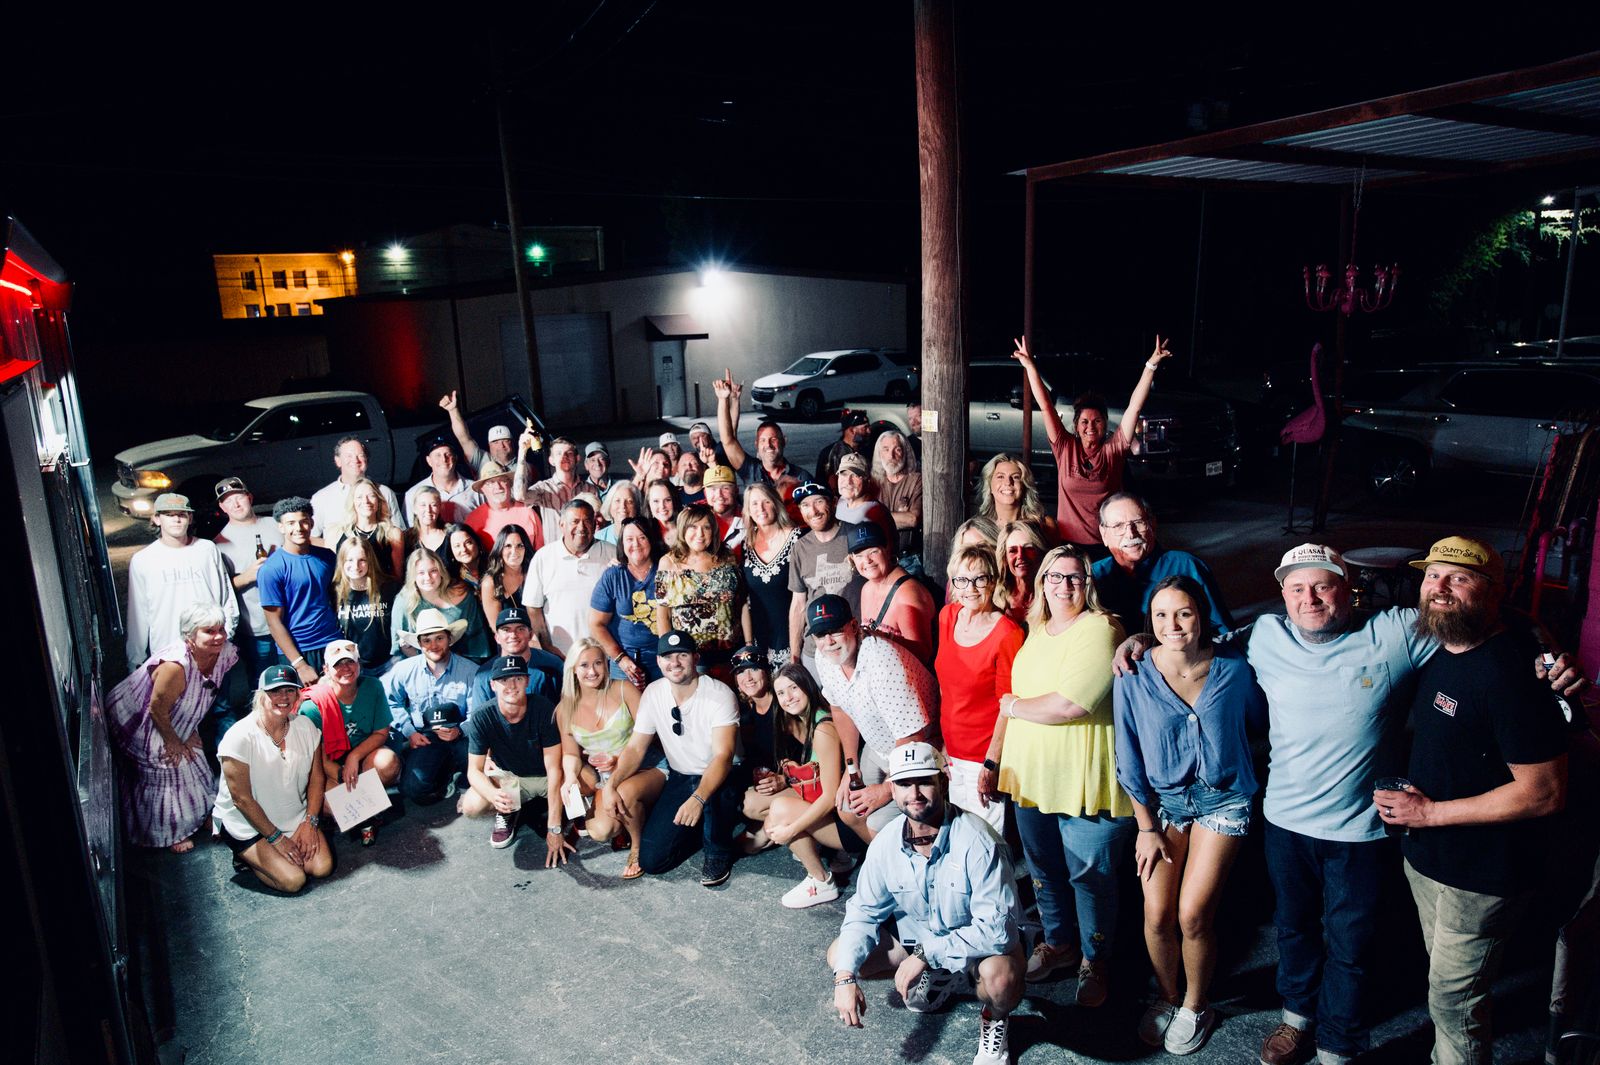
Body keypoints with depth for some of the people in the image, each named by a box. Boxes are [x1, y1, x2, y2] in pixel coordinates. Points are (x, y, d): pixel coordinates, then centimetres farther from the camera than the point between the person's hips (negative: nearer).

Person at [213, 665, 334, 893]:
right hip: (248, 825, -5)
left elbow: (316, 778, 4)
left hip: (296, 817, 5)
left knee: (323, 867, -13)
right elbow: (242, 799, -17)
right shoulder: (240, 737, -21)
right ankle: (247, 856, 9)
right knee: (293, 880, -19)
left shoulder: (305, 727, -6)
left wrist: (310, 822, -6)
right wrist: (276, 838, -14)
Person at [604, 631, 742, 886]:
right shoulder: (653, 693, -5)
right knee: (651, 860, -8)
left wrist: (698, 798, -46)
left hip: (719, 779, -4)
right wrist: (611, 786, -17)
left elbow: (723, 756, -30)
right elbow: (635, 748, 0)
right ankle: (702, 827, 20)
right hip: (679, 779, 5)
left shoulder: (719, 694, -21)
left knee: (710, 795, -40)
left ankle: (719, 851, -7)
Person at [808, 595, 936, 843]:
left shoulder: (882, 660, -35)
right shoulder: (824, 658, -10)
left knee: (879, 826, -16)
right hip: (878, 747, 8)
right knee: (848, 812, 10)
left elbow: (912, 736, -30)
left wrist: (887, 790, -18)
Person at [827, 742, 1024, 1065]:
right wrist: (846, 978, -19)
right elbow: (864, 912, -4)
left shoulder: (975, 841, -30)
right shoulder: (886, 844, -13)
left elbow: (995, 927, -31)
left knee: (1000, 977, -38)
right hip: (918, 940, 5)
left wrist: (926, 954, -30)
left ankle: (994, 1018, 3)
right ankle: (938, 979, 15)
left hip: (979, 943, -5)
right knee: (839, 956, -8)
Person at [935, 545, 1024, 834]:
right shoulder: (948, 616, 2)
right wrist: (942, 741, 10)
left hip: (985, 757, -6)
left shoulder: (1007, 633, -16)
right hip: (951, 751, 6)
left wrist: (991, 766, -14)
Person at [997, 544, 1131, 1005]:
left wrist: (1015, 707, -10)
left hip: (1085, 781, -7)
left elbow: (1070, 705, -25)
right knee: (1044, 868, 21)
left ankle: (1094, 962, 30)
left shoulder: (1100, 630, -16)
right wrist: (993, 760, 13)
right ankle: (1058, 943, 42)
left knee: (1090, 876, 8)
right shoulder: (1037, 632, 10)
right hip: (1032, 776, 7)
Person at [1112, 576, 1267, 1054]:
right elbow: (1129, 762, -5)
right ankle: (1167, 997, 29)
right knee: (1157, 915, -2)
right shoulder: (1133, 677, -13)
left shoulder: (1234, 667, -12)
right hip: (1162, 800, 1)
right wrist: (1146, 827, -2)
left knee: (1192, 916, -4)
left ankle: (1195, 1007, 24)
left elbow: (1258, 723, 9)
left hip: (1223, 799, -1)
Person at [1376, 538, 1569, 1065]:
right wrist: (1409, 795, 5)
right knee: (1442, 976, 25)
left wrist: (1430, 812, -22)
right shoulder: (1439, 654, 2)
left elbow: (1545, 793, -26)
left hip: (1483, 875, -8)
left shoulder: (1510, 671, -26)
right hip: (1427, 854, 8)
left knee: (1452, 1000, 5)